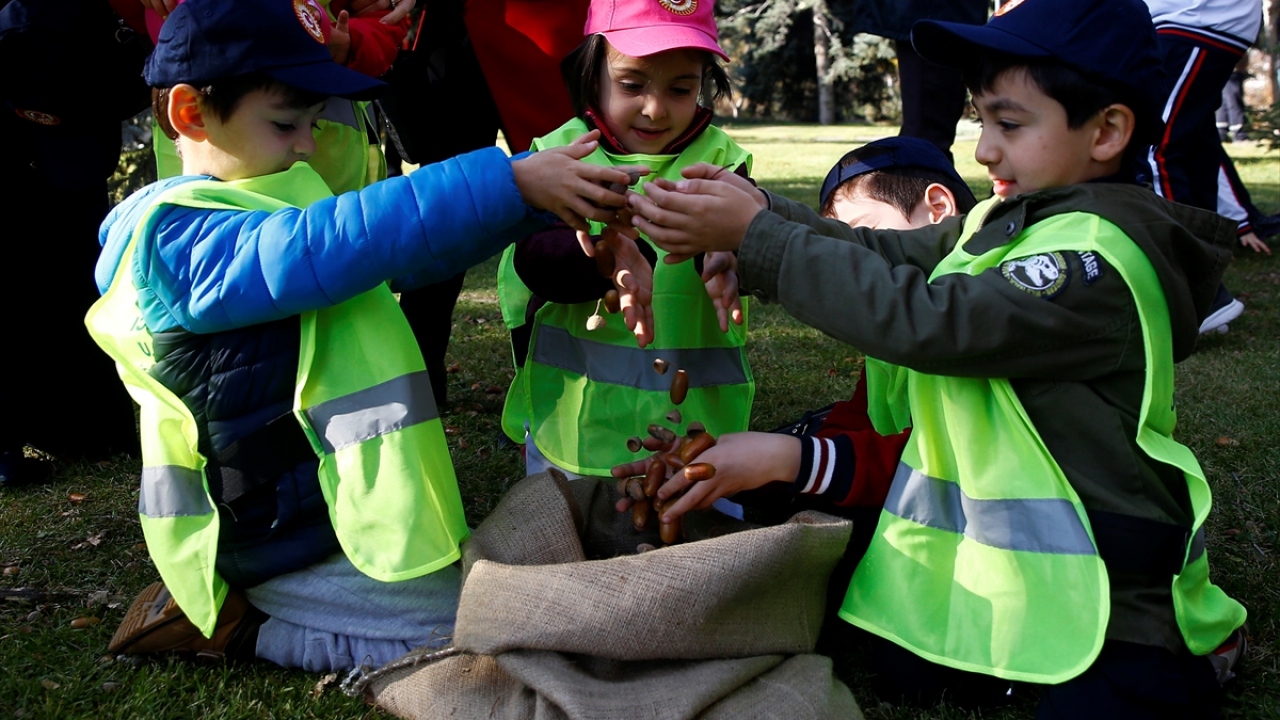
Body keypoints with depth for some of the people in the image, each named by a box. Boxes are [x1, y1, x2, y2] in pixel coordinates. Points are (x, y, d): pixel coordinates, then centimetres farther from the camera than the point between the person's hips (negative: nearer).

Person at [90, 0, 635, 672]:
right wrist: (510, 182, -38)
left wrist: (538, 189, -10)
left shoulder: (265, 205, 10)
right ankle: (227, 622, 0)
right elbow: (337, 244, -36)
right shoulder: (176, 239, -20)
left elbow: (402, 253, 5)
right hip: (277, 543, -10)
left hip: (325, 508, 10)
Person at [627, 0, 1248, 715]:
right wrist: (756, 208, -14)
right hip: (1003, 550, 9)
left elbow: (927, 321, -32)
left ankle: (1194, 653, 15)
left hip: (1108, 591, -9)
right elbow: (887, 253, 2)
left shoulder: (1098, 256, -25)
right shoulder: (1002, 222, 6)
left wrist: (756, 236, -29)